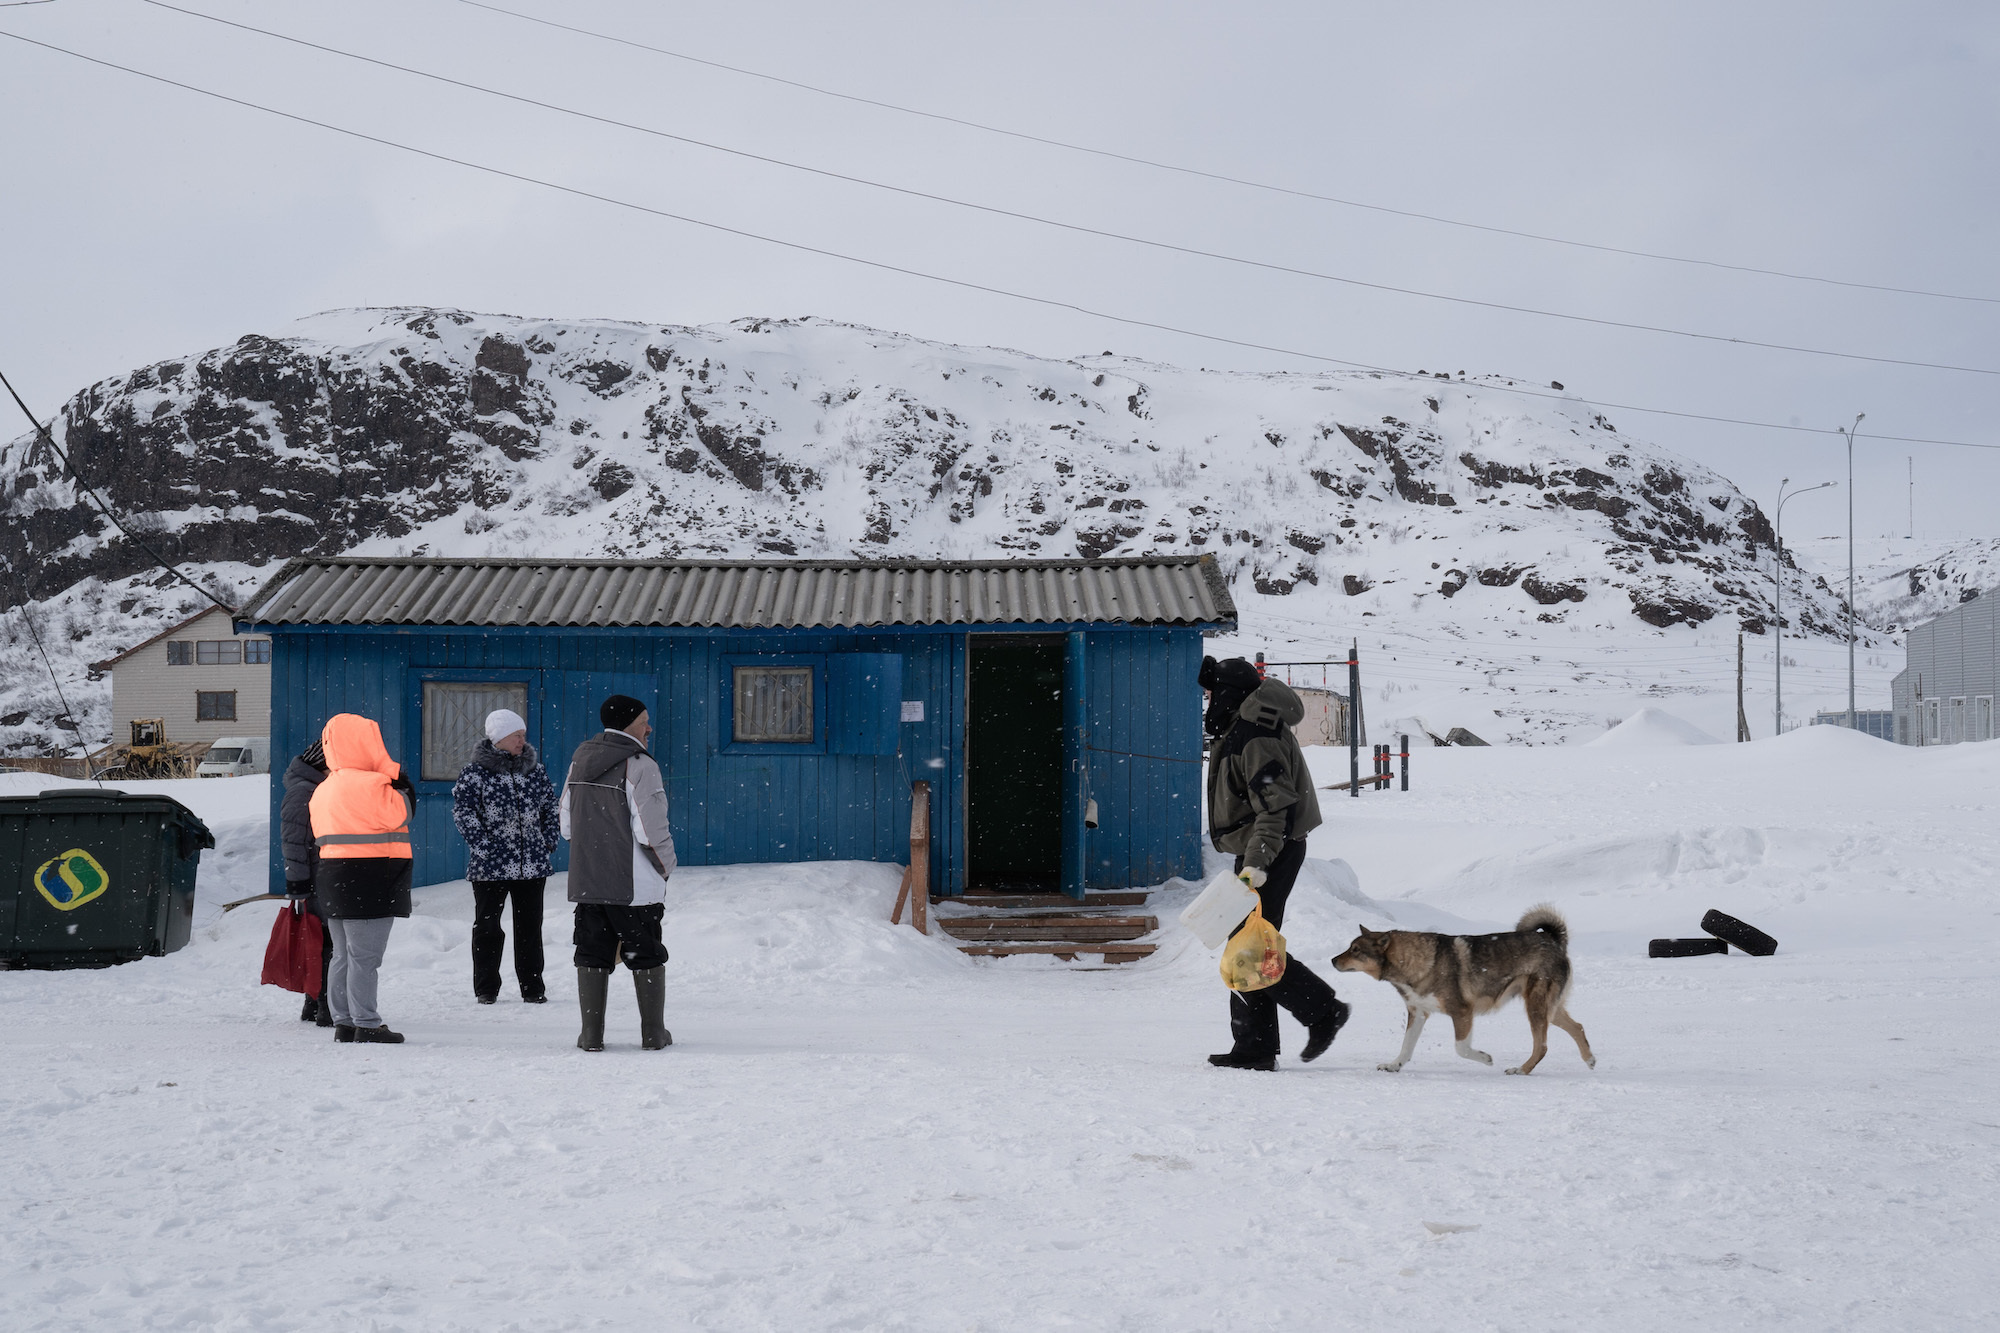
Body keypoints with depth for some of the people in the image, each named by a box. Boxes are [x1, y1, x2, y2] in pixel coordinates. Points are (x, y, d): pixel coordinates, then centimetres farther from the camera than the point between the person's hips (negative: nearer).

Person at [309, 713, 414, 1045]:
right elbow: (399, 813, -15)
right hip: (370, 881, -9)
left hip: (335, 881, 9)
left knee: (344, 956, 14)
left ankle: (344, 1023, 17)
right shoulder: (369, 784, -16)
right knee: (365, 957, -7)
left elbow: (319, 835, 17)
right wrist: (399, 783, -4)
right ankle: (367, 1024, -7)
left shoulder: (324, 789, 13)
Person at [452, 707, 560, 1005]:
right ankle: (486, 989, 13)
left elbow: (550, 805, 18)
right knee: (487, 926, 4)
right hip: (490, 866, -3)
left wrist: (548, 840, 9)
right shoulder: (476, 771, -5)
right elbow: (462, 809, -7)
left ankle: (532, 988, 14)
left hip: (532, 865, 4)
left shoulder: (535, 768, 9)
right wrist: (482, 844, -12)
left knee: (530, 926, 7)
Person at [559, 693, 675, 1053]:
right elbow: (651, 829, -16)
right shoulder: (639, 765, -14)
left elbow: (567, 825, 14)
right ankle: (653, 1033, 9)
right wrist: (666, 865, 0)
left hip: (585, 881, 5)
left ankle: (591, 1033, 9)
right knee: (646, 955, 6)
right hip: (635, 884, -5)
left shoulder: (579, 760, 9)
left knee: (592, 955, 10)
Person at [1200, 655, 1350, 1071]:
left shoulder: (1257, 738, -19)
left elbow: (1275, 807, -27)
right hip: (1255, 853, 11)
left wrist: (1258, 861, -35)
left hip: (1272, 854, -11)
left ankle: (1323, 1010, 2)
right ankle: (1253, 1048, 13)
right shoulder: (1238, 729, 14)